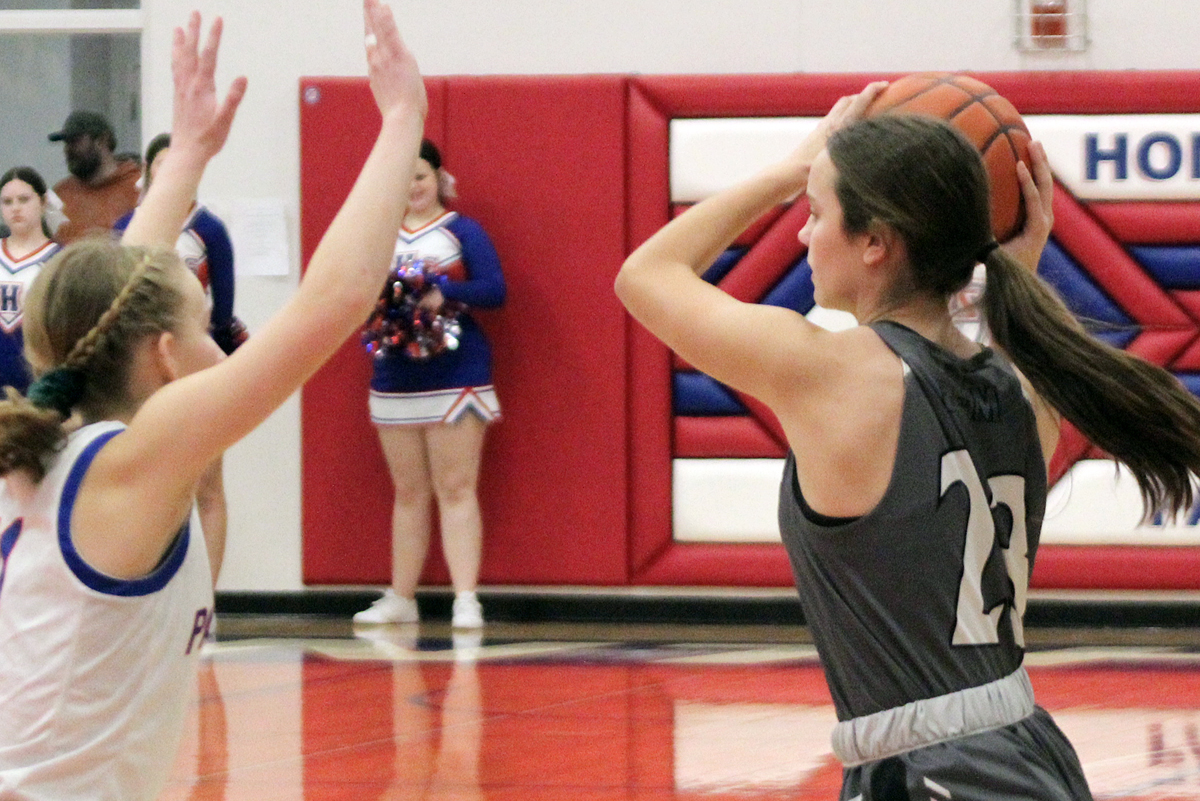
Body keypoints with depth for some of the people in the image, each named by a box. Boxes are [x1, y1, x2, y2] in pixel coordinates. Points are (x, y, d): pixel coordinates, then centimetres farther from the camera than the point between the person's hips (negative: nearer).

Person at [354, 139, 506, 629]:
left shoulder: (461, 232, 1)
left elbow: (494, 290, -8)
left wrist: (444, 291, -22)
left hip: (455, 376, -5)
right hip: (394, 380, 5)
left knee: (456, 490, -8)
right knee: (408, 493, 11)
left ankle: (466, 599, -11)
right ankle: (400, 599, 16)